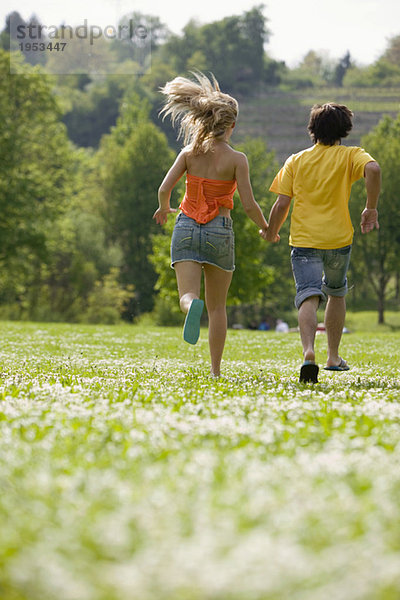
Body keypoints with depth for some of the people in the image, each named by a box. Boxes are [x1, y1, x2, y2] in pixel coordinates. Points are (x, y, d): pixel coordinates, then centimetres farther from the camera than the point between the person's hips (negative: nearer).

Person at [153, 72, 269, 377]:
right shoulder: (236, 159, -6)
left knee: (188, 295, -5)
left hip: (187, 227, 1)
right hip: (219, 230, -1)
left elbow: (165, 188, -7)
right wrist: (266, 227, 9)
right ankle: (216, 370, 13)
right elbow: (249, 205, -9)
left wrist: (164, 209, 15)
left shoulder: (190, 153, 1)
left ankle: (192, 306, -43)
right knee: (217, 306, 12)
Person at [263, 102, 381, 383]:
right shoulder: (350, 156, 3)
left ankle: (309, 351, -37)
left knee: (309, 297, -11)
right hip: (339, 239, 1)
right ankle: (334, 357, 28)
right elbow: (373, 168, -19)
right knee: (337, 294, 23)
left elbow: (282, 204, 1)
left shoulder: (296, 161, 7)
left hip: (304, 241, -1)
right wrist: (371, 208, -9)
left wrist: (271, 233, 18)